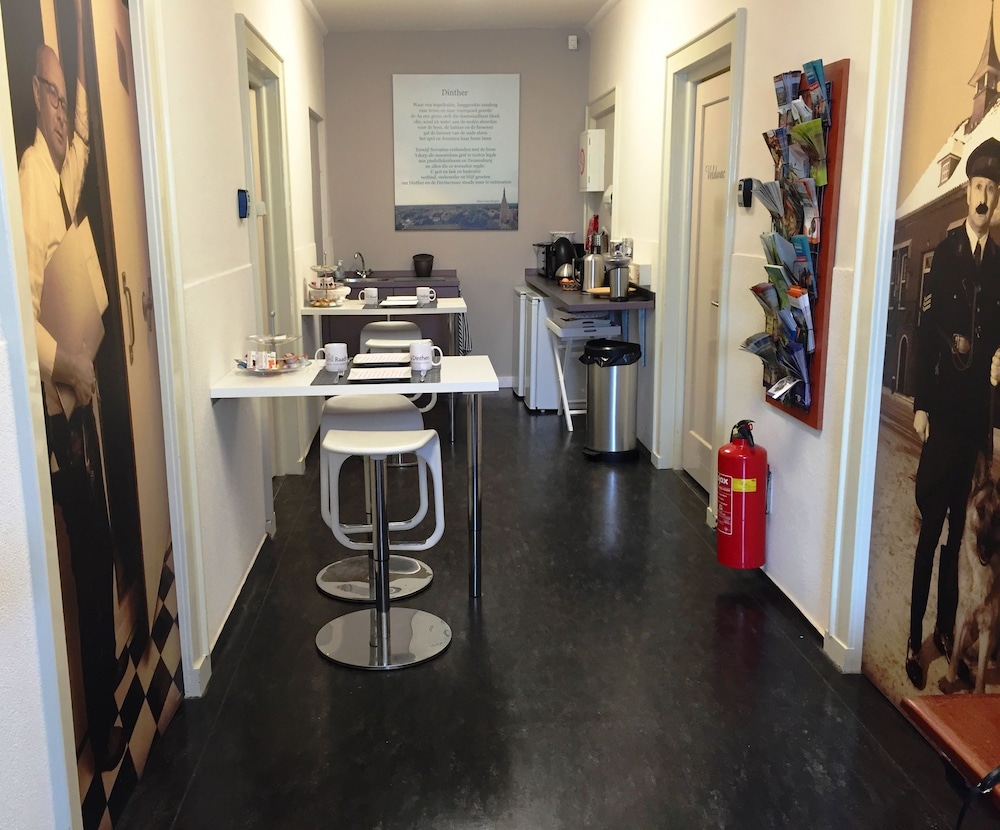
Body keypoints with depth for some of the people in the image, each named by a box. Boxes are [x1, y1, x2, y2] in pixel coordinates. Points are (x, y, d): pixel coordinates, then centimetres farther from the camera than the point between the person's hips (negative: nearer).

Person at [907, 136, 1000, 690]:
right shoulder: (944, 252, -1)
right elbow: (925, 330, -5)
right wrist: (920, 404, -9)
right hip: (941, 405, -3)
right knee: (929, 523, -2)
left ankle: (945, 627, 22)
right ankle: (914, 636, 6)